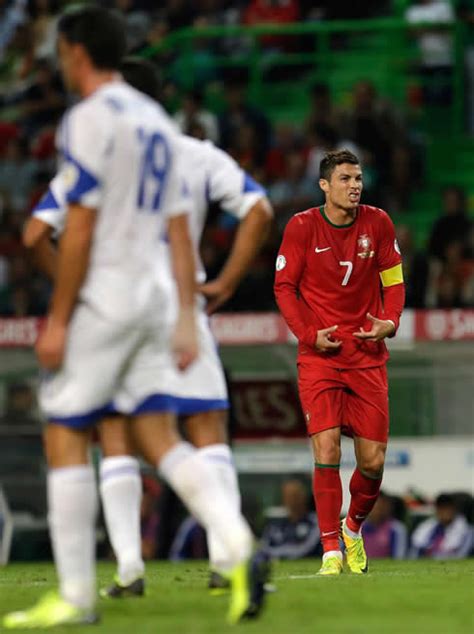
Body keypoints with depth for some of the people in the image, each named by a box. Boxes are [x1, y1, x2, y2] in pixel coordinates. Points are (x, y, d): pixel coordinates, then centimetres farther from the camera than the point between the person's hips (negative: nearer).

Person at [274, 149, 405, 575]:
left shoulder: (377, 223, 1)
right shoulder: (302, 227, -5)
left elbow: (393, 279, 10)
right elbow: (284, 286, 1)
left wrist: (390, 322, -8)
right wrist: (309, 334, -11)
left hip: (368, 355, 2)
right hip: (320, 355, -2)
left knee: (373, 461, 0)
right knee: (326, 450, -14)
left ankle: (353, 528, 29)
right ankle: (331, 551, -7)